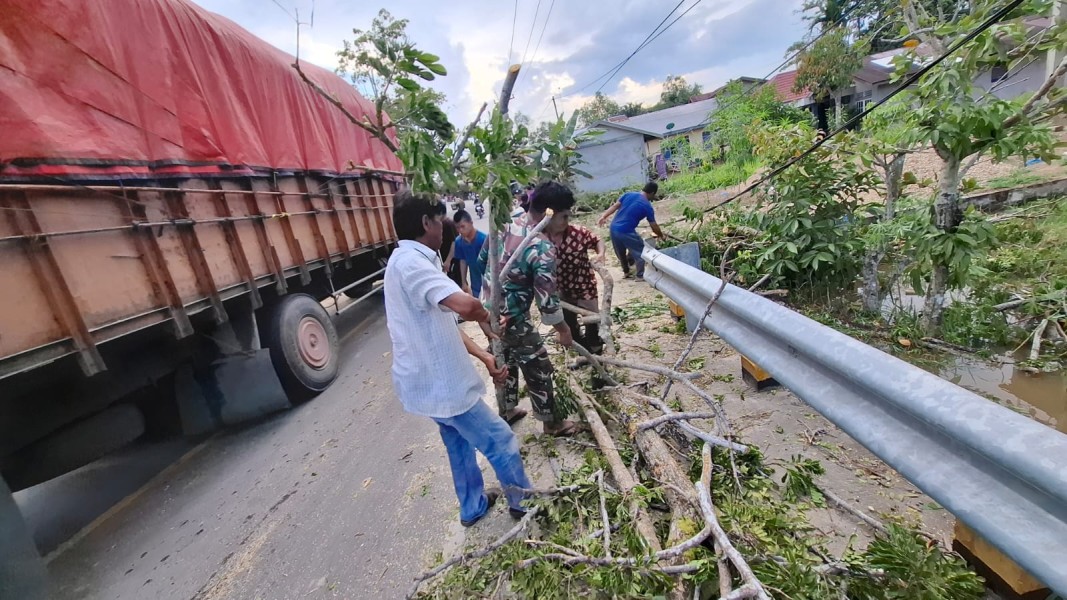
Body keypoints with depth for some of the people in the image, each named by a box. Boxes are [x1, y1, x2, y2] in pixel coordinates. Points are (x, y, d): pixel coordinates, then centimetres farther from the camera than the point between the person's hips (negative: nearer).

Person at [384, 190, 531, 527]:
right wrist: (484, 314, -16)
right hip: (439, 384, -10)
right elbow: (465, 305, -41)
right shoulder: (411, 262, -24)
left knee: (460, 445, 26)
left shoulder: (412, 261, 10)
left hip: (437, 379, 10)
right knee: (501, 442, 7)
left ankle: (473, 507, 46)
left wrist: (483, 356, 4)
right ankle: (524, 503, 30)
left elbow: (445, 324, 11)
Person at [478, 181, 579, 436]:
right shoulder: (543, 249, -25)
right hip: (512, 320, -8)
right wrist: (563, 330, -5)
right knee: (538, 370, 11)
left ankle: (507, 410, 45)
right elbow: (547, 300, -22)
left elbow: (482, 258, 11)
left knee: (504, 363, 26)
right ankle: (552, 423, 29)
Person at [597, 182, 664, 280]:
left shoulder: (629, 194, 7)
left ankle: (626, 272, 41)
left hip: (614, 228, 7)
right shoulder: (648, 206, -4)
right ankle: (640, 275, 17)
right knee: (640, 251, 12)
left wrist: (603, 216, 5)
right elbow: (654, 227, 4)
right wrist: (661, 235, 20)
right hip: (626, 232, -6)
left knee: (620, 252, 23)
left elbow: (614, 206, 4)